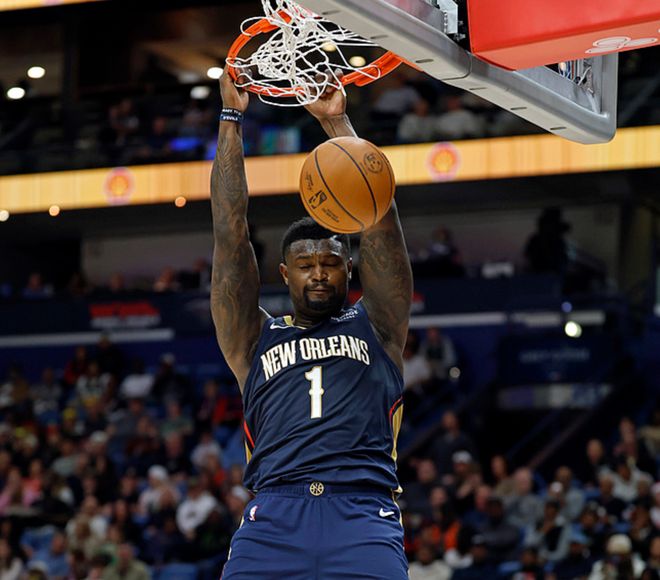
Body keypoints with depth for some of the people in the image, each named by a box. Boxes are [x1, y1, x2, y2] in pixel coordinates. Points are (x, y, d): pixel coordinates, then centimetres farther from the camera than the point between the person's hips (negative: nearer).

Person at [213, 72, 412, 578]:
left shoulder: (376, 328, 20)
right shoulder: (255, 338, 21)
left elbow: (379, 221, 12)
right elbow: (230, 233, 15)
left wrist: (336, 123, 11)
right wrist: (231, 118, 14)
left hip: (364, 517, 0)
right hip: (274, 516, 1)